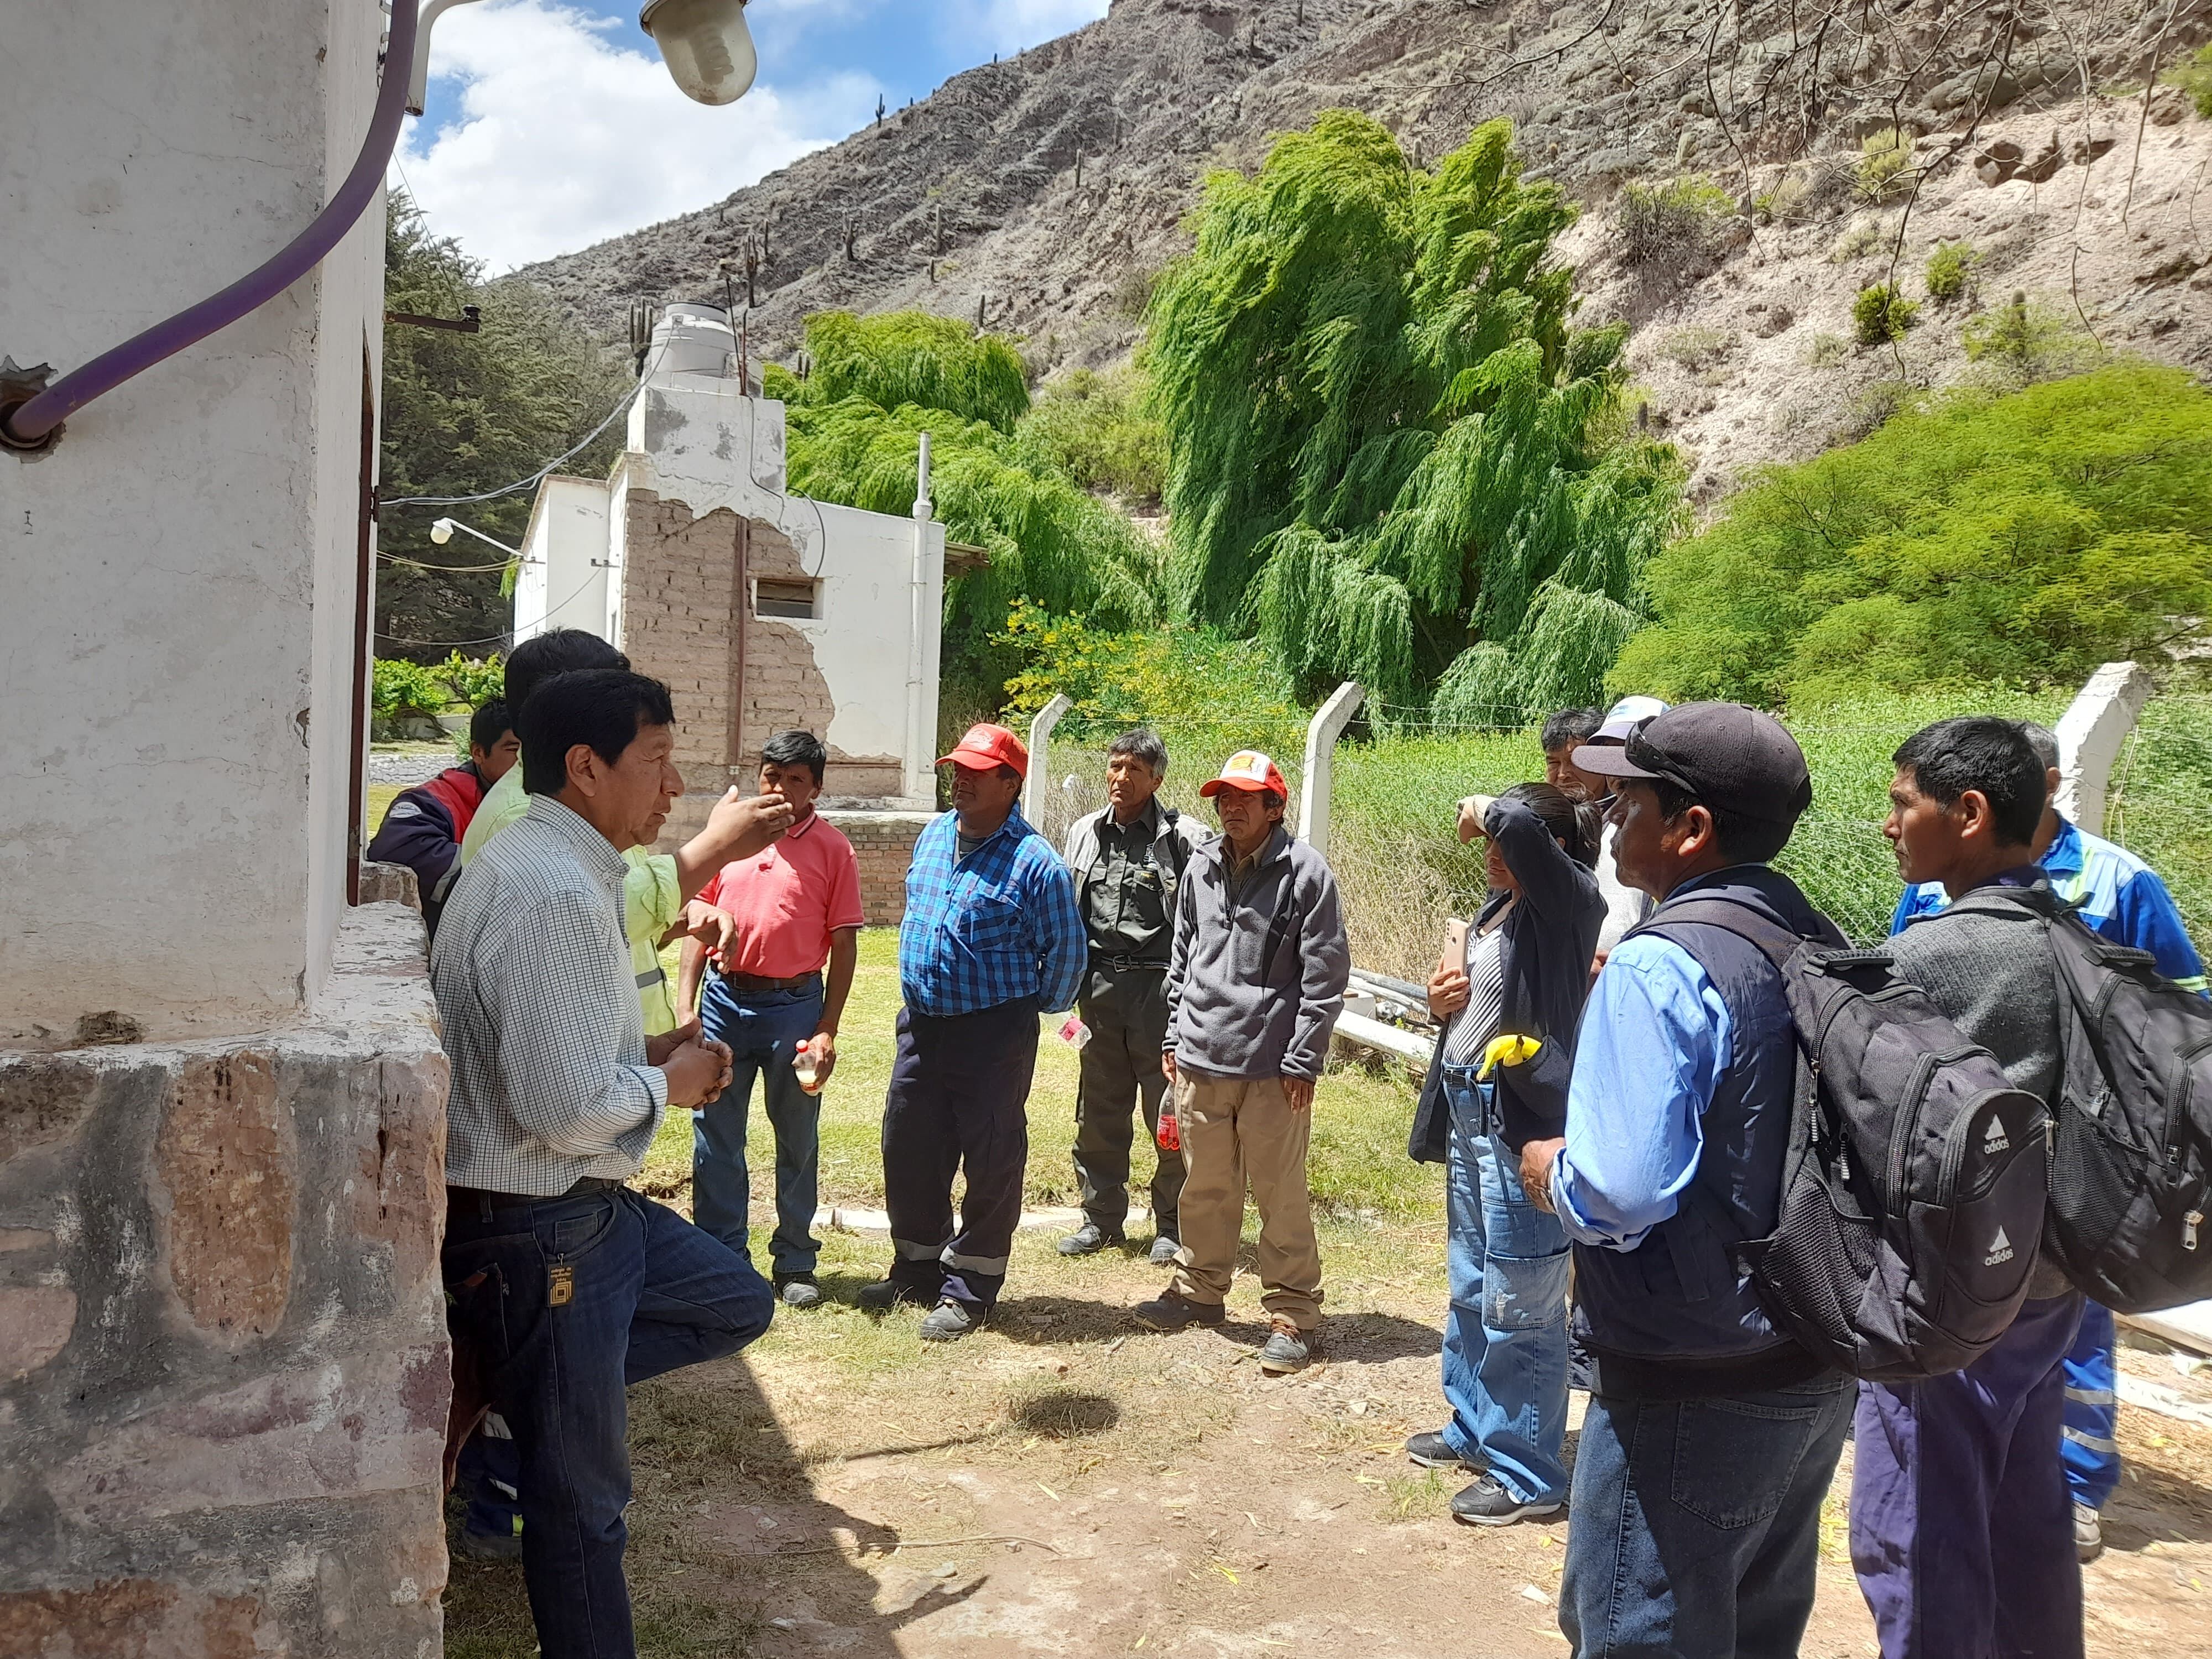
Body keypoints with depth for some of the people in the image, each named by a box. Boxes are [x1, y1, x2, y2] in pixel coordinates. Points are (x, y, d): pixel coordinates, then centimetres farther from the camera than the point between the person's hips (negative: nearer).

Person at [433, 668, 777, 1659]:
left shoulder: (562, 870, 8)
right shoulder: (554, 893, -25)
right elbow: (567, 1110, -30)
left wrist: (646, 1051, 6)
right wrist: (668, 1084, -11)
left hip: (586, 1208, 10)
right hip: (537, 1231, -9)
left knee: (738, 1302, 21)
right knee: (579, 1491, 7)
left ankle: (504, 1378, 15)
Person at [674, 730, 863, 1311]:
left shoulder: (833, 849, -3)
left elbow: (844, 944, -3)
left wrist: (827, 1030, -8)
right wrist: (684, 1008, 2)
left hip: (795, 1006, -2)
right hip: (725, 1000, 3)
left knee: (798, 1140, 8)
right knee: (715, 1134, 8)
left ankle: (795, 1261, 21)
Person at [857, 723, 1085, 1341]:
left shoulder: (1034, 861, -14)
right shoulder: (932, 837, 8)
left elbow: (1065, 952, -7)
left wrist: (1039, 1008, 4)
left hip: (995, 1034, -7)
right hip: (921, 1024, 7)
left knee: (990, 1161, 4)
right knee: (908, 1149, 15)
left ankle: (969, 1290, 17)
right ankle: (917, 1268, 33)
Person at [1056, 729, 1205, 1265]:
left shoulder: (1181, 837, -5)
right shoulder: (1084, 833, 11)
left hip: (1158, 984, -5)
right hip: (1098, 983, 5)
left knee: (1168, 1114, 2)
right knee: (1099, 1110, 12)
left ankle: (1172, 1225, 16)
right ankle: (1102, 1217, 25)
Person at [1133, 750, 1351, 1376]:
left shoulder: (1304, 871, -7)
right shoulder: (1202, 868, 10)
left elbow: (1325, 974, -8)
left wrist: (1302, 1060, -11)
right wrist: (1174, 1036, 15)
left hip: (1271, 1066, -5)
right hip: (1200, 1061, 5)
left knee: (1281, 1195, 1)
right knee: (1205, 1187, 17)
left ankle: (1294, 1315, 13)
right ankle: (1200, 1289, 33)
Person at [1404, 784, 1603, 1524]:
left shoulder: (1570, 902, -15)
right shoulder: (1499, 906, 11)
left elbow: (1520, 827, -36)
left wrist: (1483, 810, -14)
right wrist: (1445, 1001, 2)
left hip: (1523, 1122, -10)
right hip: (1469, 1113, 10)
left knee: (1517, 1304, 0)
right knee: (1470, 1288, 21)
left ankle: (1527, 1473, 14)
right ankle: (1474, 1428, 38)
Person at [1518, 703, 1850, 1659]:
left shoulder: (1655, 967, -22)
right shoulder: (1819, 947, 4)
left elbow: (1620, 1192, -30)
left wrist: (1552, 1172, -9)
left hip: (1689, 1391, -8)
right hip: (1814, 1370, 9)